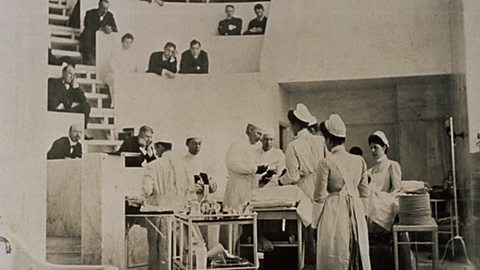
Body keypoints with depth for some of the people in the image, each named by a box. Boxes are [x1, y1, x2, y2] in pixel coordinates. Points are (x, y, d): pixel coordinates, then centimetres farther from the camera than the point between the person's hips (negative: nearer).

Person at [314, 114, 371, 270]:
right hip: (356, 214, 5)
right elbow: (365, 193, 9)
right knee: (358, 256, 13)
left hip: (333, 212, -4)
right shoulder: (359, 161, 2)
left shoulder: (326, 163, -12)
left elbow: (319, 197, -8)